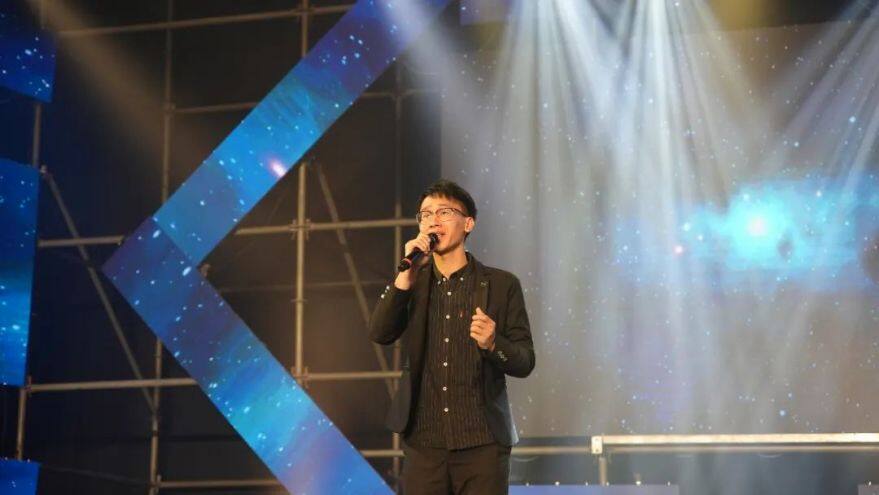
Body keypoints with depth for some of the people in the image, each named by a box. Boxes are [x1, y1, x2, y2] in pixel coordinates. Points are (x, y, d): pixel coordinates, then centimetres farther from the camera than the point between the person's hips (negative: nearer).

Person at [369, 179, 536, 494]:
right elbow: (379, 334, -5)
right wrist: (407, 272, -11)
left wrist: (492, 344, -20)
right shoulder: (412, 283, 10)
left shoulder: (501, 285, 2)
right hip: (424, 442, 2)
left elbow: (525, 362, 1)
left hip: (482, 444, -2)